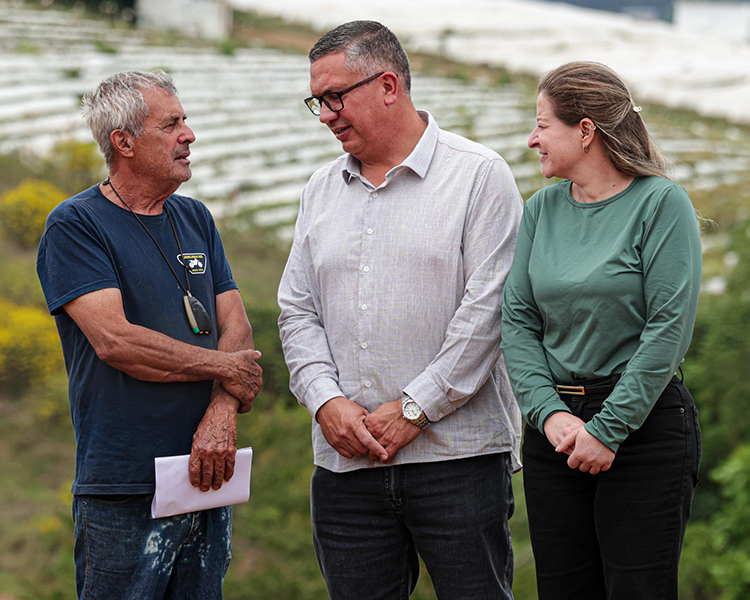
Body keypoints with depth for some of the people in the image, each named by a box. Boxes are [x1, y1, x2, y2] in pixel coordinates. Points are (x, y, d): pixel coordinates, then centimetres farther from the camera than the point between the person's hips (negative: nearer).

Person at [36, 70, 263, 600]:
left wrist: (222, 415, -11)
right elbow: (114, 341, -17)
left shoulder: (195, 219, 14)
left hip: (208, 480, 6)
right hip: (124, 496, -6)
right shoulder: (75, 226, -6)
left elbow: (237, 328, 7)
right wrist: (223, 368, -8)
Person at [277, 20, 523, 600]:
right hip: (345, 463, 5)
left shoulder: (479, 175, -3)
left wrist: (414, 410, -12)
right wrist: (326, 401, -5)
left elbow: (486, 308, -10)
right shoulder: (321, 191, 15)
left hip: (458, 452, -5)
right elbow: (298, 312, 12)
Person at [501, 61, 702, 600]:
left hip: (644, 426, -5)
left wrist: (606, 429, -14)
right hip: (553, 430, 5)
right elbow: (518, 321, 6)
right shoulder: (542, 209, 9)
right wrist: (549, 412, -9)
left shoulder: (661, 203, -7)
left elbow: (669, 329, -12)